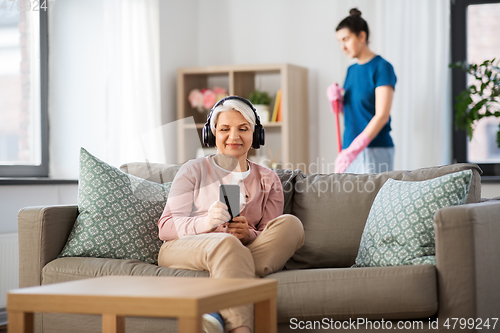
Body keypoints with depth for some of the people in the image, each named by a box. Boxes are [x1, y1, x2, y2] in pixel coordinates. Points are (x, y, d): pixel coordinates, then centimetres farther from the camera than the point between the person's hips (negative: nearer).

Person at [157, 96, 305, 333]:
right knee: (227, 243, -38)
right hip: (182, 249, -3)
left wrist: (248, 234, -14)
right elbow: (165, 227, 2)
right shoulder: (194, 170, 14)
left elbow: (269, 239, 12)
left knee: (290, 224, -26)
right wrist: (206, 222, -21)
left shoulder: (268, 180, 20)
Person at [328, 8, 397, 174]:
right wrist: (335, 99, 1)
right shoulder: (351, 70, 16)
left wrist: (355, 148, -24)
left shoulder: (382, 67, -7)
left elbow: (382, 115, -16)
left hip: (375, 151, -7)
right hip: (350, 149, 7)